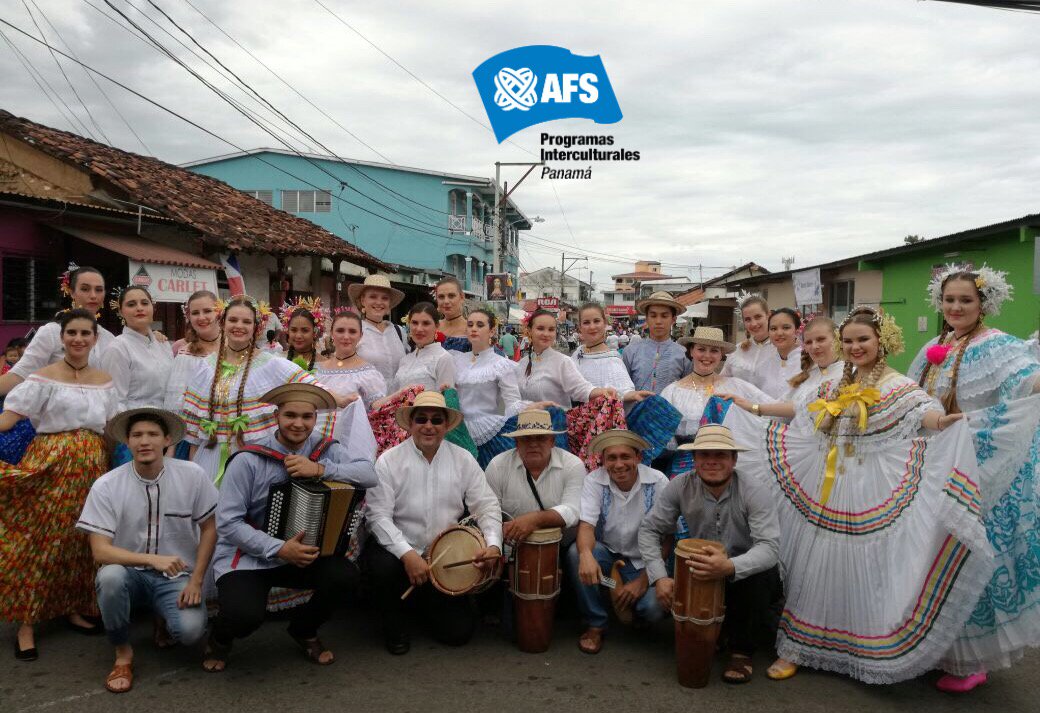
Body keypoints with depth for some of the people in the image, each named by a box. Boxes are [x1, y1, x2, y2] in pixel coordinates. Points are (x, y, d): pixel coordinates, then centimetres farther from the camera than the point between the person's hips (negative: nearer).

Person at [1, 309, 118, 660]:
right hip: (50, 464, -5)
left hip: (91, 467, 5)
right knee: (40, 538, -4)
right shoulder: (44, 378, -3)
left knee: (81, 539, 10)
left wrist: (110, 468, 9)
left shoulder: (104, 381, 12)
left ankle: (73, 609, 24)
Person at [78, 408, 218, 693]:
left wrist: (196, 581, -8)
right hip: (130, 574, 0)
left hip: (177, 576, 0)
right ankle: (123, 653, -6)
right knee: (110, 576, -34)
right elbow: (100, 552, -15)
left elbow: (208, 529, 0)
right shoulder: (105, 486, -12)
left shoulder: (192, 476, -10)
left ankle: (168, 624, 15)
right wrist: (153, 559, -30)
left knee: (191, 630, -26)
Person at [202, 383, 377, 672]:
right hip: (246, 557, -4)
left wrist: (320, 469, -30)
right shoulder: (248, 460, -15)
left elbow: (369, 474, -17)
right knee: (244, 615, -29)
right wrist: (279, 549, -26)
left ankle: (303, 629, 13)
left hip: (301, 551, 4)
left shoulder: (324, 449, -4)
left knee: (346, 575, -21)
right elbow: (227, 523, -16)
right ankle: (220, 637, 13)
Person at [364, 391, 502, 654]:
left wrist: (493, 544, -22)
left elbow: (486, 506, -3)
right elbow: (378, 516, -14)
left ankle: (426, 599, 27)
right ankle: (394, 625, -2)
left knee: (460, 631, -7)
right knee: (384, 567, -36)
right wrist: (407, 554, -28)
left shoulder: (463, 460, 0)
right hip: (398, 550, -2)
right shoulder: (389, 461, -8)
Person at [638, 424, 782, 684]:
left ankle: (741, 650, -8)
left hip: (747, 571, -2)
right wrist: (660, 577, -24)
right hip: (702, 572, 3)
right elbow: (649, 529, -9)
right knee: (670, 593, -23)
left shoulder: (754, 489, -22)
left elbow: (770, 547, -32)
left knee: (759, 575, -35)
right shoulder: (681, 486, -13)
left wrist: (730, 567, -51)